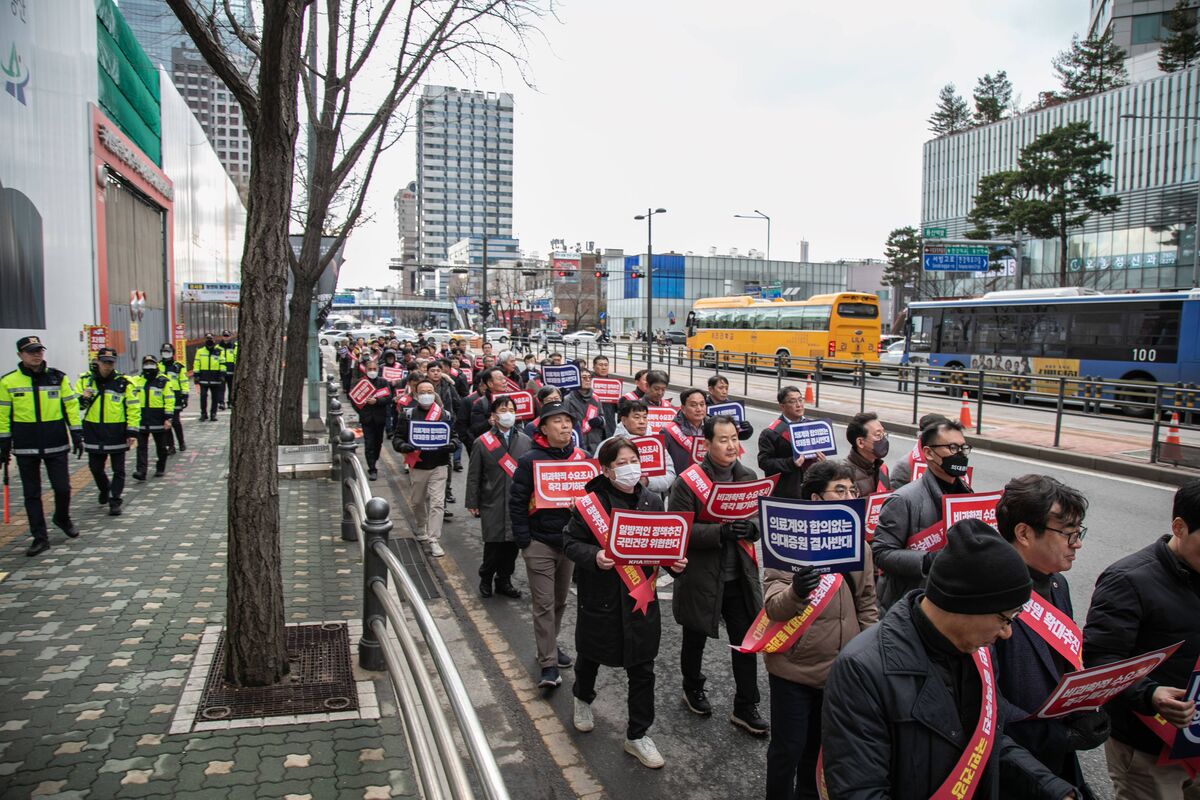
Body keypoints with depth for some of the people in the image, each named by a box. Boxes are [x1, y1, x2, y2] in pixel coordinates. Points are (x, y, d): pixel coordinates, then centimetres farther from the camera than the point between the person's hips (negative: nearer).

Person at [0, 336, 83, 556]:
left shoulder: (58, 377, 2)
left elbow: (71, 406, 6)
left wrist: (77, 435, 2)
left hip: (56, 445, 0)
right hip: (25, 448, 0)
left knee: (63, 488, 2)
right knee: (32, 494, 5)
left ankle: (62, 519, 31)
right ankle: (40, 538, 12)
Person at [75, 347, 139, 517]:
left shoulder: (123, 383, -4)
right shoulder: (85, 380, 3)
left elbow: (133, 408, -3)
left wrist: (132, 432, -8)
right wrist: (83, 399, -16)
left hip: (117, 434, -2)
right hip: (93, 433, 3)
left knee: (118, 470, 2)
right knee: (95, 468, 15)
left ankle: (115, 501, 10)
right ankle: (105, 490, 41)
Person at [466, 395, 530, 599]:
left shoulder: (526, 441, 6)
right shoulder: (482, 442, 0)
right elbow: (473, 476, 1)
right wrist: (472, 503, -1)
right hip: (492, 504, -2)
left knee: (512, 544, 8)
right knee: (493, 544, 0)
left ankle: (504, 581, 26)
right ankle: (486, 579, 24)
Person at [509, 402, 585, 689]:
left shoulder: (581, 457, 2)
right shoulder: (530, 460, -10)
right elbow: (517, 502, -8)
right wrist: (523, 540, -11)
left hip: (569, 540, 5)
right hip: (540, 543, -4)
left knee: (560, 600, 17)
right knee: (544, 604, -2)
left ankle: (550, 645, 36)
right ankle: (548, 664, 4)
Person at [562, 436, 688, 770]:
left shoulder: (652, 501, 0)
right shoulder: (590, 502, -14)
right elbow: (570, 542, -10)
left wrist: (674, 561, -9)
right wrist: (594, 556, -29)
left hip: (641, 596, 3)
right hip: (600, 596, -3)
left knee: (642, 669, 7)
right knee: (590, 654, 21)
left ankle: (637, 735, 25)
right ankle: (583, 698, 54)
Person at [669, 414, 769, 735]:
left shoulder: (748, 477, 2)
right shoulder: (688, 481, -15)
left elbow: (761, 517, 8)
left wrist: (752, 528, -16)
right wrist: (720, 532, -29)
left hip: (740, 574, 4)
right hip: (701, 575, -3)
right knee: (695, 638, 18)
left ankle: (745, 708, 22)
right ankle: (693, 689, 43)